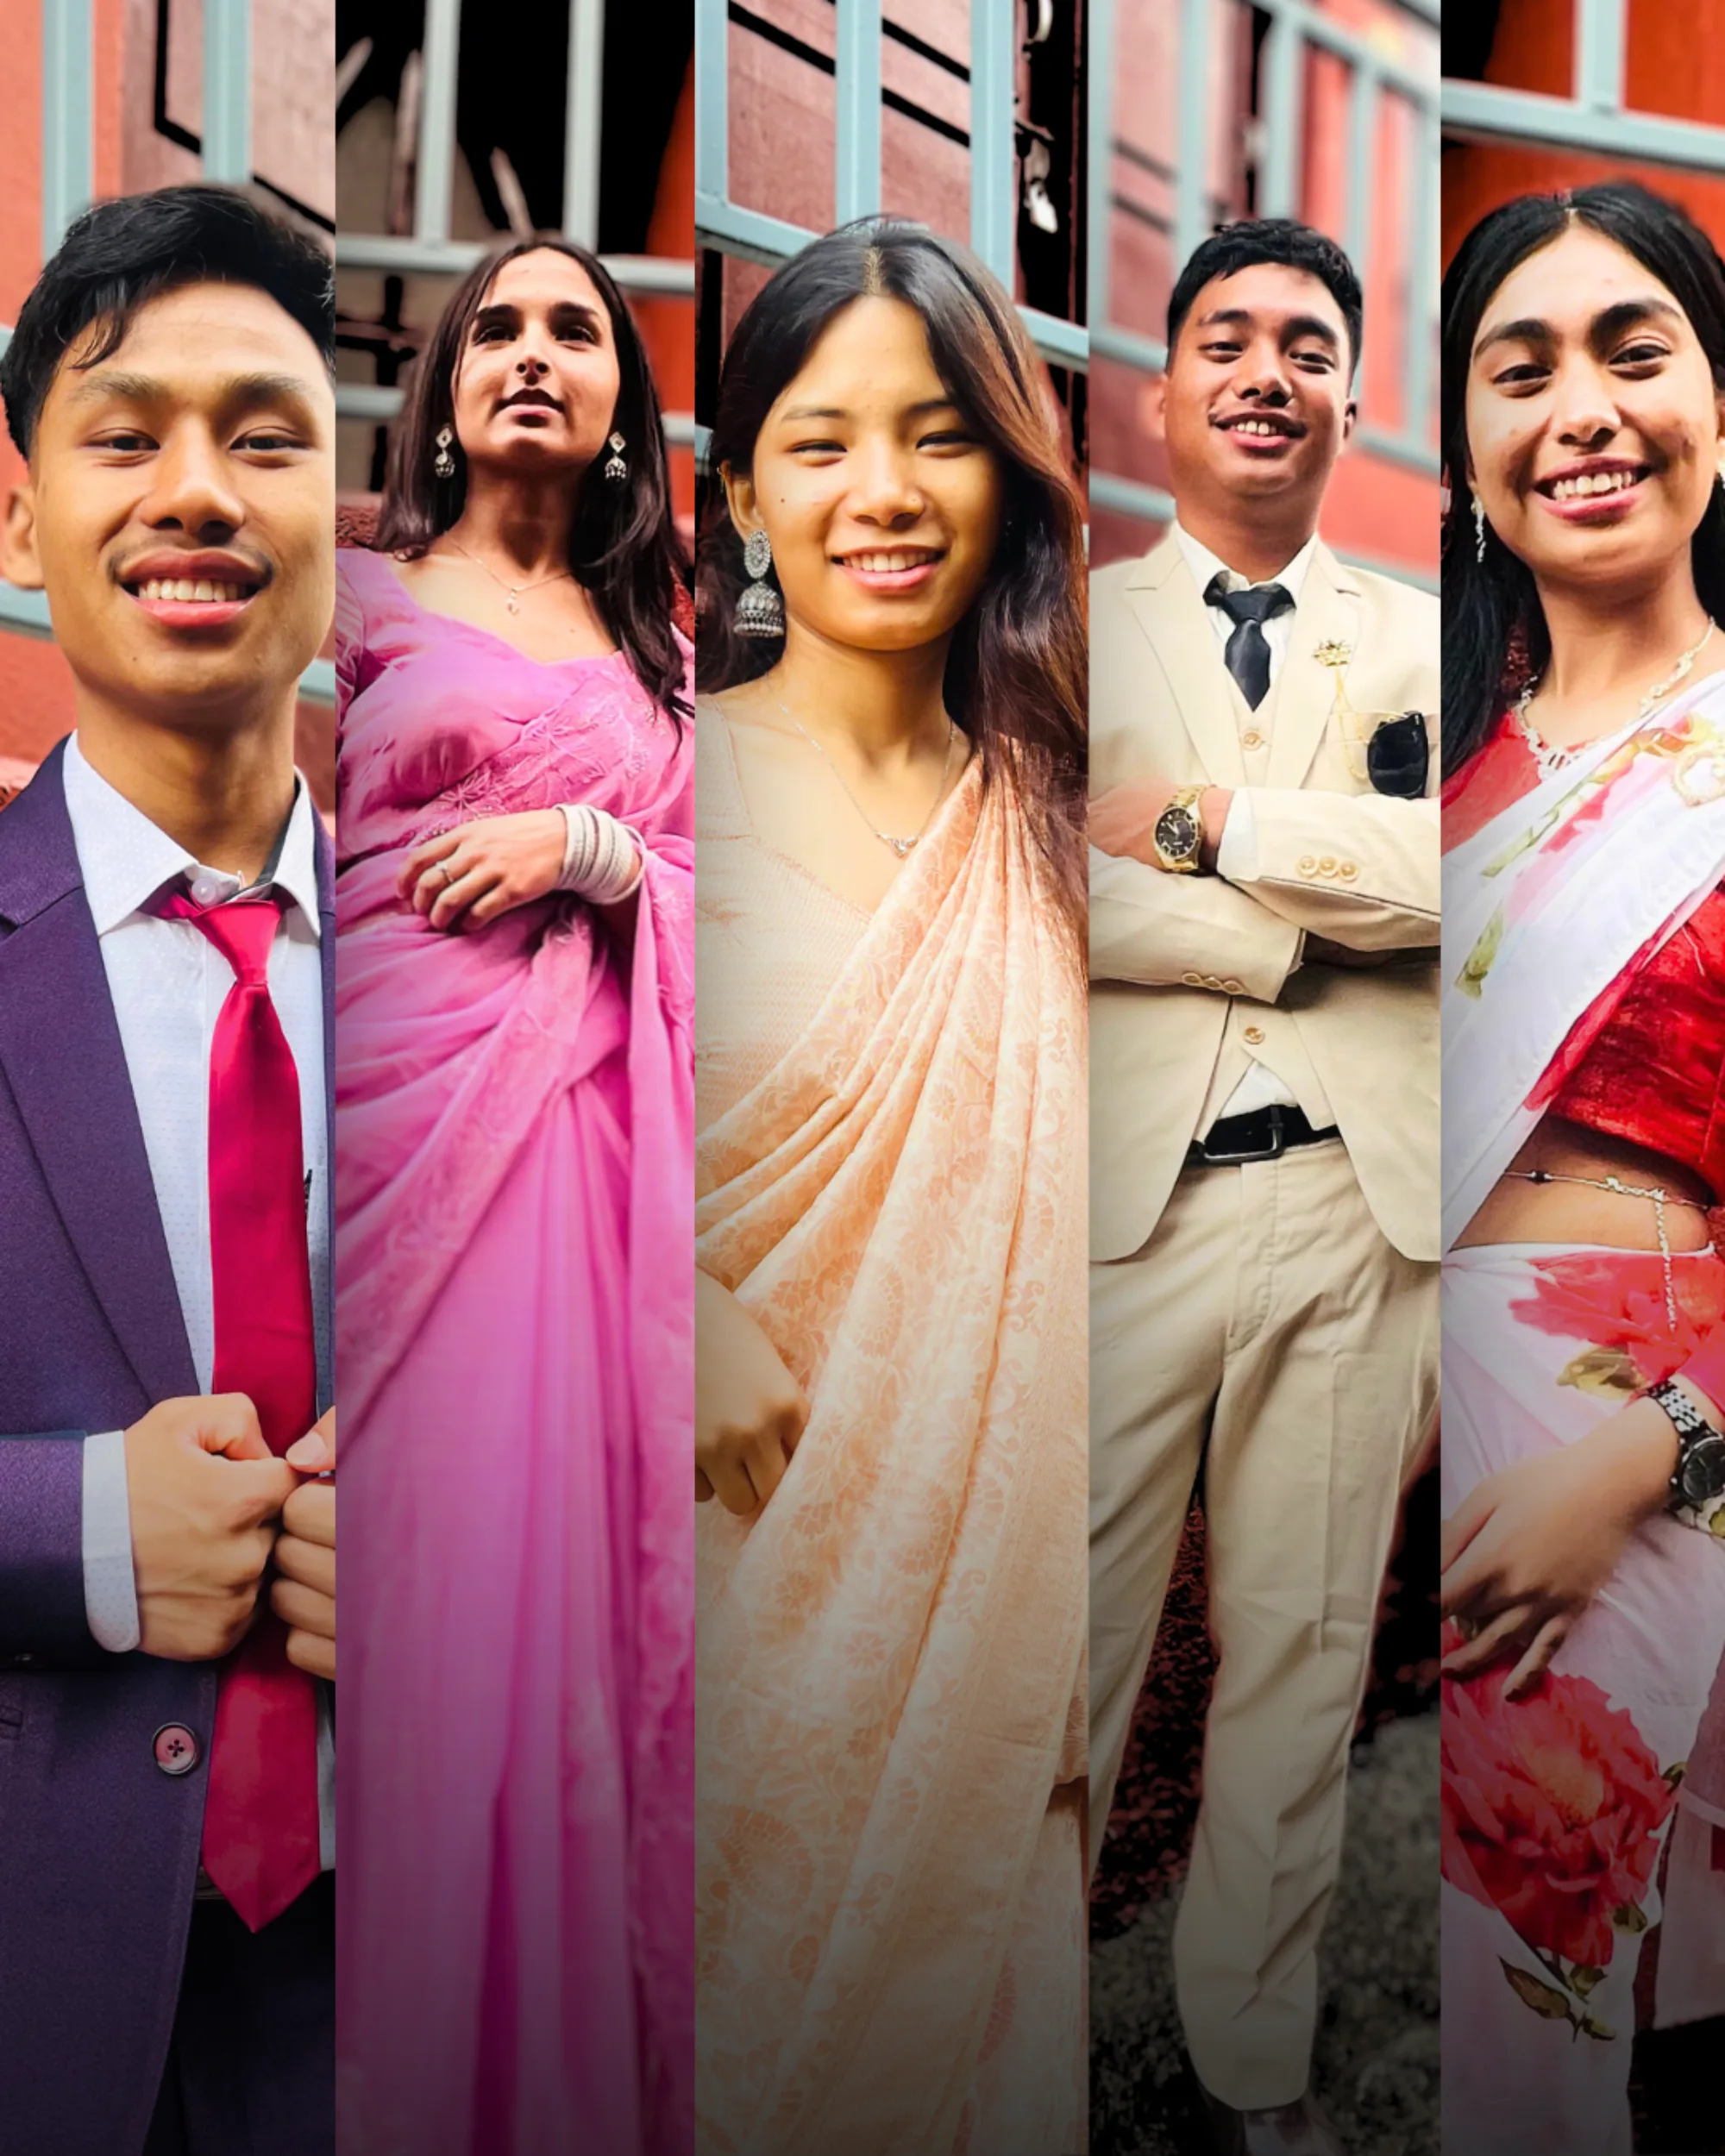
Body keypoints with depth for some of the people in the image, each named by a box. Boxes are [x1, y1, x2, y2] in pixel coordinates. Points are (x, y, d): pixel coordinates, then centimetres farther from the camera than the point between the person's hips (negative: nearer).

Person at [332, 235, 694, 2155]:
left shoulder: (651, 647, 18)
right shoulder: (366, 593, 10)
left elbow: (706, 879, 14)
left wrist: (581, 847, -4)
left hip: (579, 1106, 3)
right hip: (400, 1075, -2)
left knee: (554, 1515, 0)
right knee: (406, 1511, -4)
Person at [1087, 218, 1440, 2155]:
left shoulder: (1419, 640, 13)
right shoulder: (1072, 622, 7)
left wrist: (1207, 819, -8)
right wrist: (1307, 929, -9)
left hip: (1364, 1209, 2)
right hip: (1124, 1199, -2)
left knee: (1305, 1655, 11)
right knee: (1067, 1652, 1)